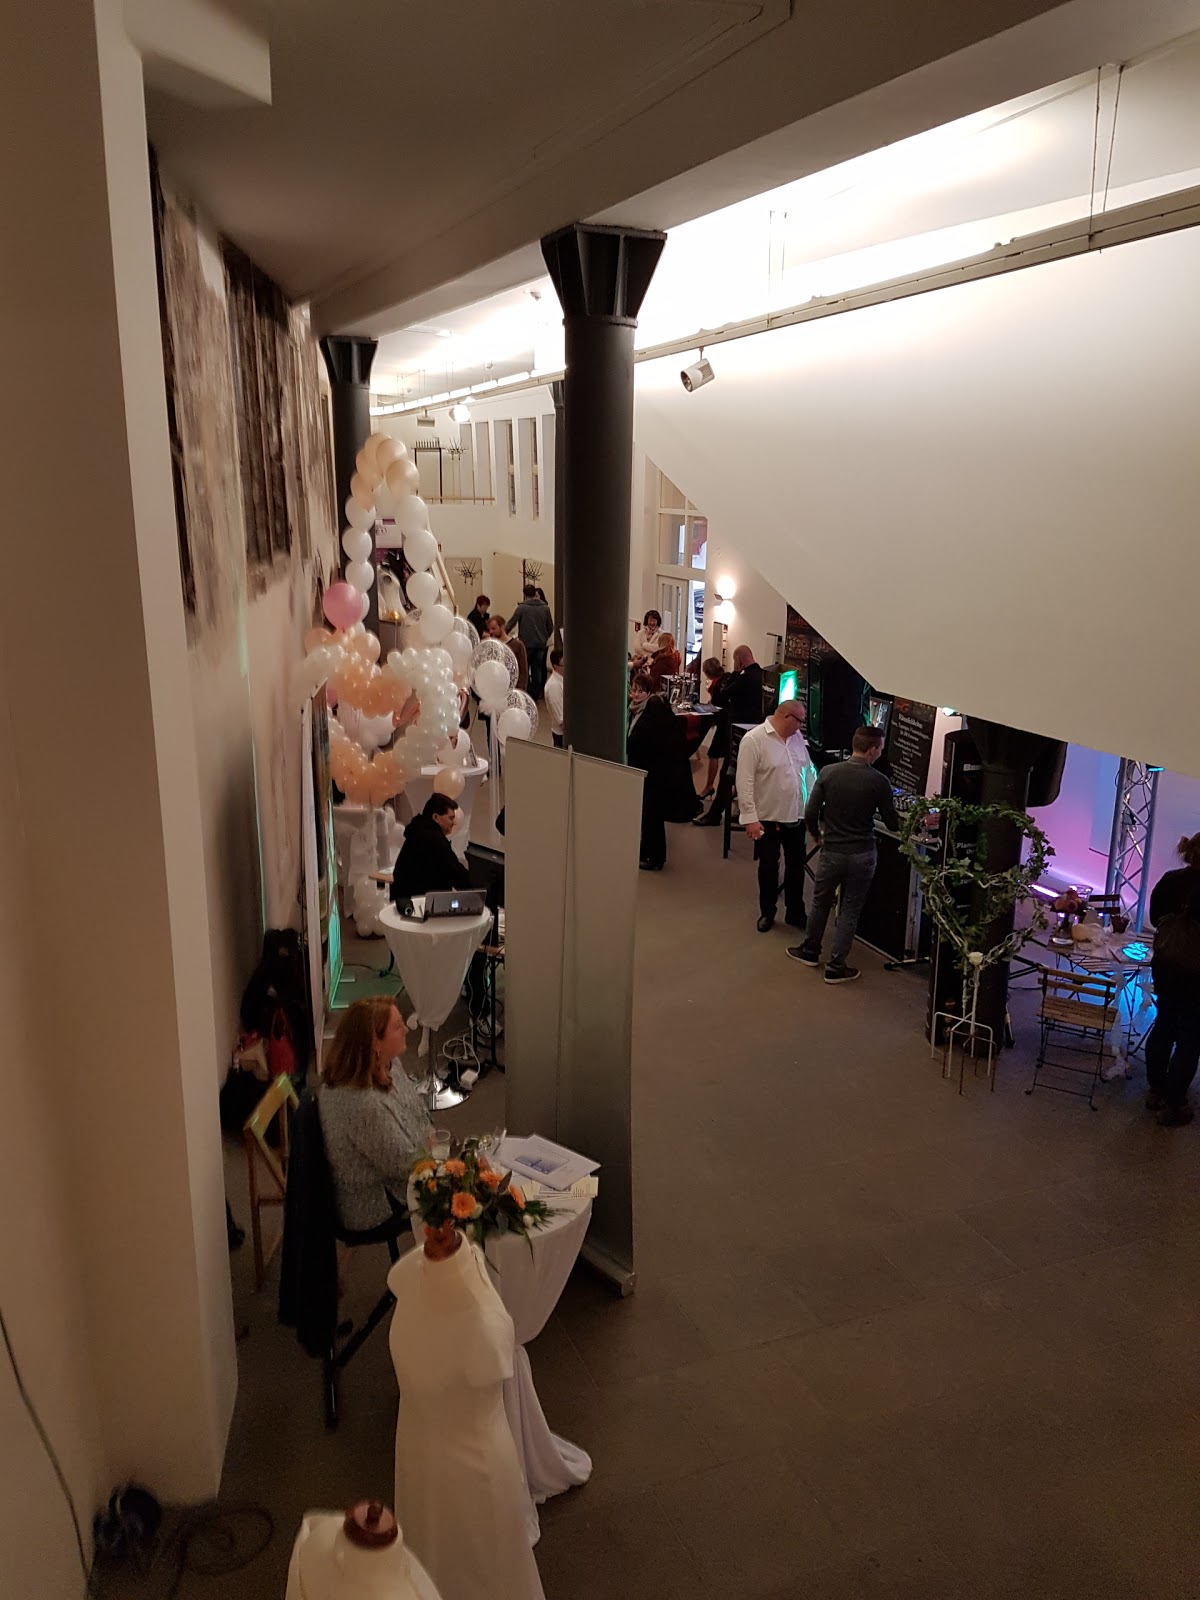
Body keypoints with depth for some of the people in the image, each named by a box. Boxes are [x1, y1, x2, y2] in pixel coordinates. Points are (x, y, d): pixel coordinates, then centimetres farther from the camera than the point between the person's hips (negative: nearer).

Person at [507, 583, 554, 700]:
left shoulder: (522, 607, -9)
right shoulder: (545, 608, 2)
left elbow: (511, 624, -8)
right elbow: (550, 627, 7)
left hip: (526, 643, -3)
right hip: (541, 644, 3)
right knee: (537, 671, 11)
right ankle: (536, 695, 12)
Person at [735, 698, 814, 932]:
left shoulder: (797, 736, 3)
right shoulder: (754, 740, -17)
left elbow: (808, 770, 15)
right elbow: (745, 782, -18)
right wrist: (750, 817, -21)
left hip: (797, 816, 6)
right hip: (768, 818, -5)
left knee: (796, 865, 14)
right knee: (768, 867, 10)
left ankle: (795, 912, 29)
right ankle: (767, 913, 27)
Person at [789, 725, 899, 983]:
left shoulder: (828, 772, -9)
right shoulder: (879, 782, -14)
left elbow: (810, 813, -7)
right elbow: (892, 823, -4)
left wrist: (816, 834, 13)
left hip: (831, 852, 1)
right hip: (862, 855, -1)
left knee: (821, 902, 21)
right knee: (850, 910, 11)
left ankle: (810, 951, 38)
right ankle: (836, 967, 16)